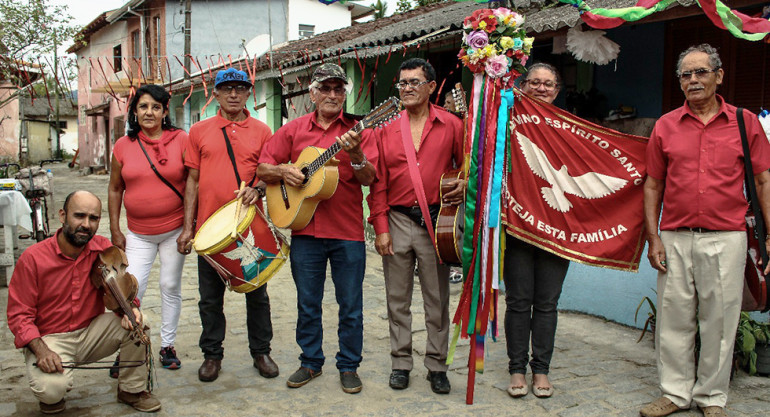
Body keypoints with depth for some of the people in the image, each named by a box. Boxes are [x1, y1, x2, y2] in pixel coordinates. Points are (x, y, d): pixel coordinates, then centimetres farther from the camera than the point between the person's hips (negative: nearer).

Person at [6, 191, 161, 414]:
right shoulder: (32, 258, -14)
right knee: (51, 388, -31)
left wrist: (130, 307, -23)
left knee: (133, 321, -20)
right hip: (50, 338, -4)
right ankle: (52, 394, 10)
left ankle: (132, 390, 1)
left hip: (91, 333, 4)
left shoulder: (103, 249, -4)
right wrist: (40, 350, -26)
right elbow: (19, 315, -10)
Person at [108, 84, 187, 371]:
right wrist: (115, 231, 5)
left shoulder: (180, 140, -4)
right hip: (138, 233, 1)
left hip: (174, 229, -1)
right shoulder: (124, 146, 1)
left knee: (171, 286, 7)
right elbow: (115, 190, 8)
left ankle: (167, 345, 21)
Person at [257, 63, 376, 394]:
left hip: (348, 233, -2)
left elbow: (369, 178, -8)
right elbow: (262, 169, 9)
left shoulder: (357, 130, 2)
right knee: (307, 303, 13)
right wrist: (283, 172, -11)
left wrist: (355, 153, -26)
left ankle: (349, 366, 22)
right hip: (305, 230, 2)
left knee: (350, 306, 6)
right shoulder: (293, 130, 8)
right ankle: (311, 362, 29)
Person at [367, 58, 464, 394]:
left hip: (436, 220, -1)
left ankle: (437, 366, 19)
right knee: (398, 299, 9)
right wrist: (381, 227, -1)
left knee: (437, 299, 6)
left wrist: (463, 185, -12)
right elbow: (379, 183, 4)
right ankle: (401, 363, 22)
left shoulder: (451, 125, 2)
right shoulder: (387, 130, 6)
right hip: (397, 220, 2)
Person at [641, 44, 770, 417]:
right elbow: (653, 185, 9)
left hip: (725, 238, -1)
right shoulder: (665, 126, 7)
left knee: (719, 321, 6)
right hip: (675, 238, 1)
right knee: (674, 318, 7)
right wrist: (653, 237, 2)